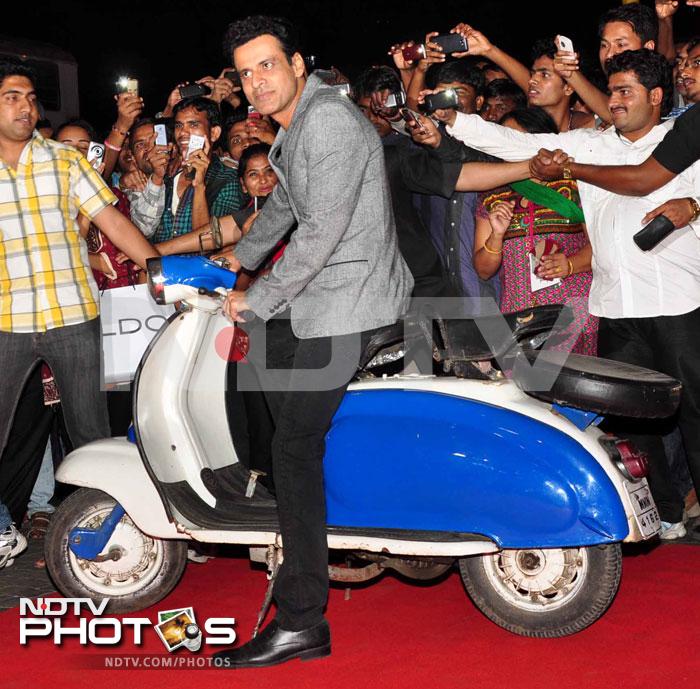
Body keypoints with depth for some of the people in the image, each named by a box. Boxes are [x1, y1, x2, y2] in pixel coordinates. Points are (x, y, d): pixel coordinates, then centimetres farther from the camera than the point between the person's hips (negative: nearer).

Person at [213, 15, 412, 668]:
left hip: (350, 299, -11)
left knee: (294, 446, -14)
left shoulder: (330, 121, -18)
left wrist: (259, 298, -13)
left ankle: (300, 622, -13)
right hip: (322, 290, 11)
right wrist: (240, 257, 36)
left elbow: (321, 233, -22)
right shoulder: (296, 124, 15)